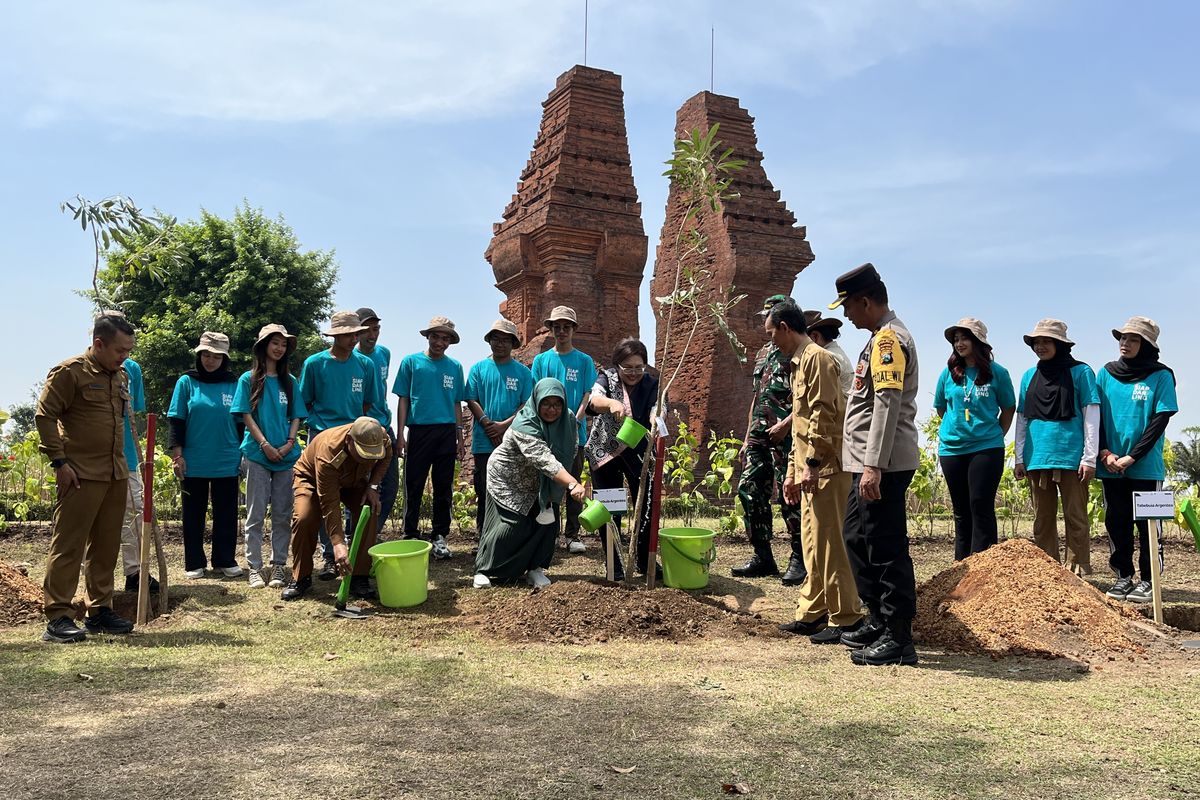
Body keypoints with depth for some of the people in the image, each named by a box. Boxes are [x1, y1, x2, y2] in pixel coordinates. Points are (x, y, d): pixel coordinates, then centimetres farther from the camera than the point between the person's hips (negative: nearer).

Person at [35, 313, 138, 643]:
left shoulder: (121, 376, 14)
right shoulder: (69, 372, -8)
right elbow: (44, 416, -10)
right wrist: (59, 462, -13)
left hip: (116, 474, 7)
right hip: (81, 475, -7)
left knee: (106, 546, 12)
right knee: (68, 545, -4)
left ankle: (99, 610, 21)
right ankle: (58, 617, 1)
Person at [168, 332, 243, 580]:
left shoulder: (233, 385, 4)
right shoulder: (186, 382, -1)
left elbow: (241, 422, 9)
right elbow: (176, 421, -1)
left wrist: (244, 453, 8)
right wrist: (177, 453, -6)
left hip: (227, 463, 1)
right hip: (194, 463, -1)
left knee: (226, 514, 8)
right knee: (193, 514, 9)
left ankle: (225, 560, 19)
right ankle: (194, 563, 18)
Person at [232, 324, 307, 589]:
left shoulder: (289, 382, 12)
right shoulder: (249, 379, 4)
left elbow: (296, 417, 11)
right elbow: (246, 416, -2)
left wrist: (289, 443, -6)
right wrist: (266, 445, -12)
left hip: (286, 455, 3)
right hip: (258, 453, -3)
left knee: (282, 514, 4)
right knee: (256, 513, 0)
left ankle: (279, 565, 10)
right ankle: (254, 568, 5)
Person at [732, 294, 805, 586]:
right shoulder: (763, 352, 19)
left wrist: (785, 424, -20)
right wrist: (747, 439, 20)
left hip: (786, 437, -8)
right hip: (759, 436, 8)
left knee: (789, 496, -6)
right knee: (749, 490, 6)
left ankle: (800, 559, 7)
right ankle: (763, 557, 16)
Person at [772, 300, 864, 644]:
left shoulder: (817, 358, -10)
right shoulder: (799, 364, 21)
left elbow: (823, 414, -19)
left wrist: (812, 464, -21)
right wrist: (793, 470, 22)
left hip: (826, 468, -10)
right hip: (810, 469, 10)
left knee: (827, 542, -6)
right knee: (813, 543, 14)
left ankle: (846, 619, 1)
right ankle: (812, 612, 22)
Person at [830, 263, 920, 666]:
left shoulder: (888, 338, -14)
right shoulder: (882, 337, 18)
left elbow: (888, 405, -22)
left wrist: (873, 466, -25)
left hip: (883, 464, -11)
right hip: (869, 461, 11)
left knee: (887, 549, -4)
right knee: (857, 538, 18)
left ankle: (898, 639, 5)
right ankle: (879, 621, 29)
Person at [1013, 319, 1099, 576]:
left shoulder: (1079, 372, 1)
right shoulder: (1029, 376, 14)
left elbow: (1091, 416, -3)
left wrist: (1090, 458, -9)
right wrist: (1019, 458, 9)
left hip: (1071, 457, -5)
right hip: (1037, 459, 5)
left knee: (1076, 519, -1)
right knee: (1042, 521, 9)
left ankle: (1077, 575, 4)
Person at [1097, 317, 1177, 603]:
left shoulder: (1161, 376, -3)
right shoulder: (1106, 374, 6)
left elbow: (1160, 420, -8)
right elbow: (1096, 415, 6)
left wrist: (1131, 457, -13)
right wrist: (1105, 452, -6)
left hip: (1146, 466, -3)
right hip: (1111, 465, 3)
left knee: (1147, 523, 2)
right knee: (1117, 521, 9)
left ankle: (1148, 580, 10)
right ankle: (1123, 576, 19)